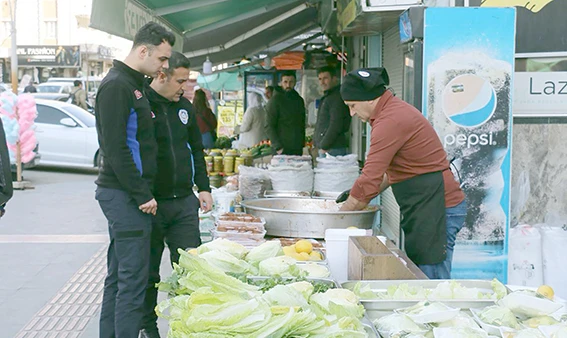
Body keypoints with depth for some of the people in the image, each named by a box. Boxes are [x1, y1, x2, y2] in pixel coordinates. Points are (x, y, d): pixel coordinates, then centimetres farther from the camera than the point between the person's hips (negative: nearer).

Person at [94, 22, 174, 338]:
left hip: (128, 194, 10)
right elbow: (115, 148, -20)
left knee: (118, 275, 14)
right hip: (124, 194, -10)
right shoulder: (116, 86, -14)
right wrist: (142, 195, -17)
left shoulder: (135, 85, 17)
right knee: (133, 279, -8)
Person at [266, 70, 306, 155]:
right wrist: (277, 147, -17)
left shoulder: (299, 100, 13)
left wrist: (302, 143, 12)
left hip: (298, 149, 5)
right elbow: (269, 127, -10)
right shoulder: (275, 100, -5)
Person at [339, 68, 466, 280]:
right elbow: (391, 171, 26)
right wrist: (357, 196, 18)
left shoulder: (390, 121, -17)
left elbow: (370, 180, -17)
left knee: (431, 281, -8)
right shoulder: (396, 110, 17)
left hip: (436, 209, -10)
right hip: (430, 208, 10)